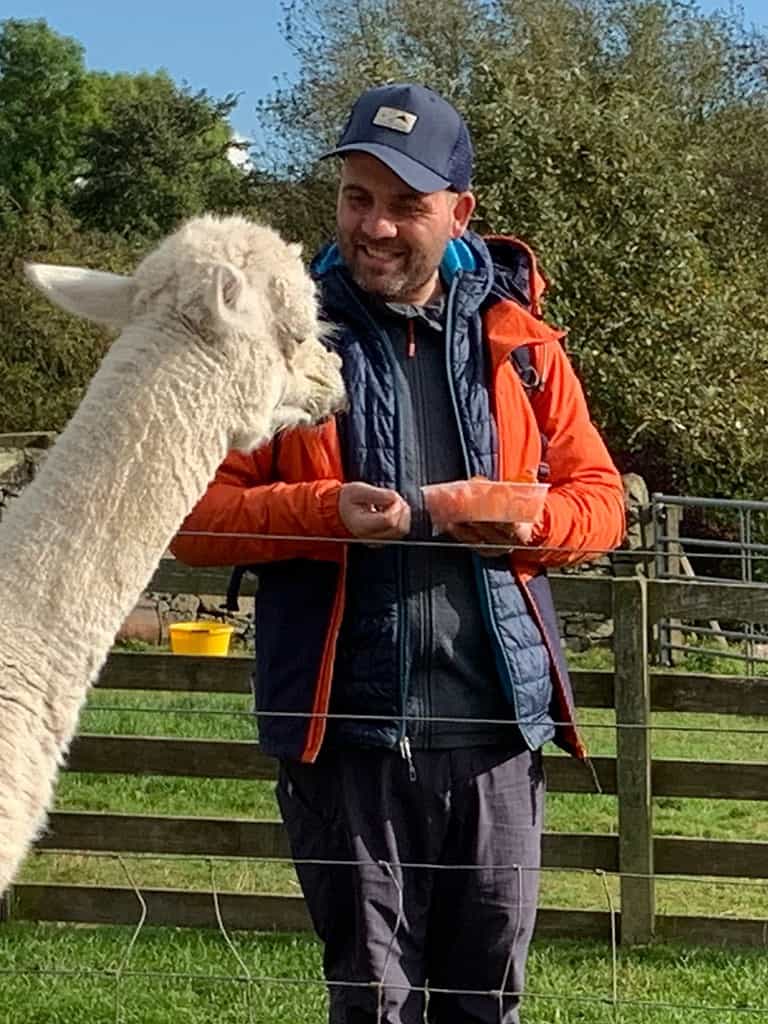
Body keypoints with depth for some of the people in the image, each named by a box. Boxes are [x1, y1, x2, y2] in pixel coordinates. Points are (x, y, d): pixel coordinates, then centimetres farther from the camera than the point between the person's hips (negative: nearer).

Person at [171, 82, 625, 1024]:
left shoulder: (519, 339, 9)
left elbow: (599, 494, 14)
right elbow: (192, 512, -1)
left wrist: (539, 519, -9)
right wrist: (323, 512, -18)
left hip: (496, 724, 2)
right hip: (347, 725, -2)